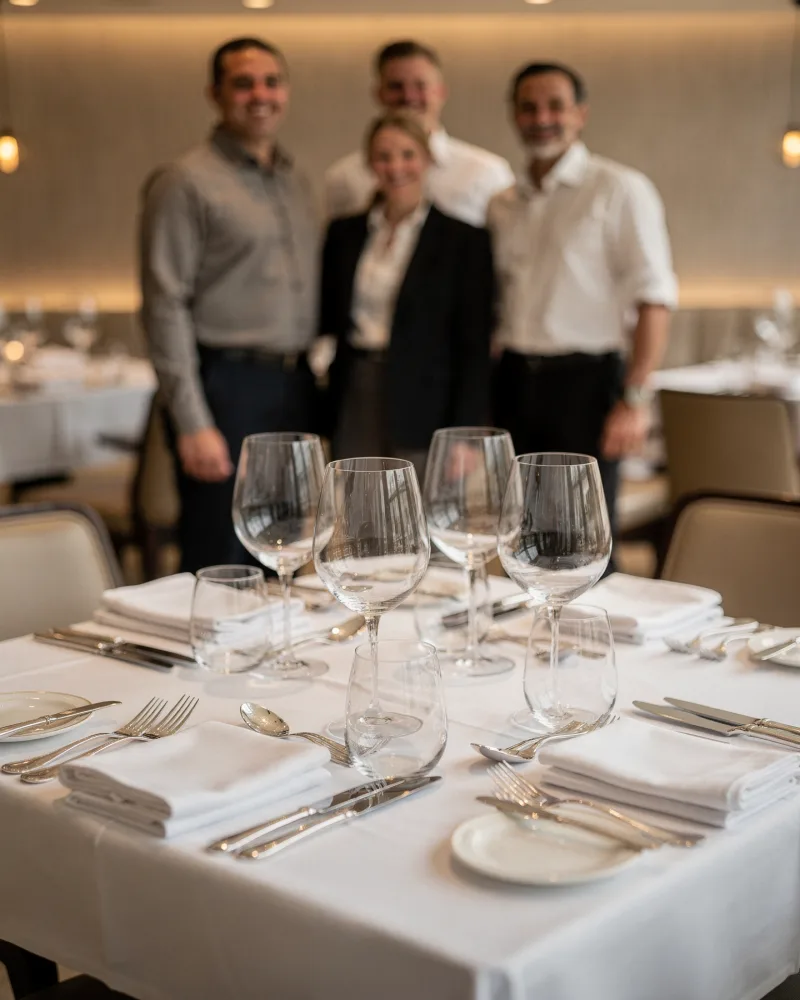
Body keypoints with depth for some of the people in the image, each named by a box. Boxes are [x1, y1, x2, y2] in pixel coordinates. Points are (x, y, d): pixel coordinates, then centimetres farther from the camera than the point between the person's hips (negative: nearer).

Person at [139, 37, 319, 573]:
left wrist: (312, 386, 11)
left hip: (295, 387, 7)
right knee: (220, 568, -2)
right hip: (228, 385, -7)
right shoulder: (186, 181, -6)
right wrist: (192, 423, -16)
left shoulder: (296, 182, 16)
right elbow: (165, 307, -11)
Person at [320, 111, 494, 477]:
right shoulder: (344, 233, 11)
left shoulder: (464, 240, -1)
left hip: (422, 416, -3)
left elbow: (474, 350, -4)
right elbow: (327, 324, 14)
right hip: (353, 409, 3)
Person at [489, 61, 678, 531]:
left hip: (585, 381, -5)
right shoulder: (503, 206, 15)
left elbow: (654, 298, -9)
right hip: (513, 381, 5)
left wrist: (634, 397, -17)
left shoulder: (620, 189, -2)